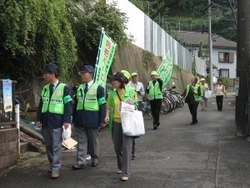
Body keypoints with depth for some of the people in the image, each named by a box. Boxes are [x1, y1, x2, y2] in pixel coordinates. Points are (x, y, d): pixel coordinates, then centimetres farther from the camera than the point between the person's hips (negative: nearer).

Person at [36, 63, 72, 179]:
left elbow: (68, 105, -7)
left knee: (56, 146, -3)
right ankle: (52, 165, 24)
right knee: (48, 146, 11)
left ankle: (55, 169, 1)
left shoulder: (63, 88, -4)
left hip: (57, 120, -6)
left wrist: (66, 120, -15)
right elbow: (41, 104, 17)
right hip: (45, 120, 6)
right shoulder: (45, 88, 13)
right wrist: (39, 119, 10)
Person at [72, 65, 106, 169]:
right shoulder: (79, 88, 11)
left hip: (92, 119, -4)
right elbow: (76, 104, 14)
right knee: (81, 141, 3)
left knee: (93, 140, 8)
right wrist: (74, 118, 11)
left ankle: (95, 159, 23)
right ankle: (81, 162, 5)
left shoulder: (98, 88, -4)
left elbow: (102, 105, -5)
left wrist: (102, 120, -9)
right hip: (80, 119, 4)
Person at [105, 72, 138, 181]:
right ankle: (121, 167, 35)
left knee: (127, 147, -7)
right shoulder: (112, 94, 6)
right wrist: (107, 115, -8)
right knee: (117, 147, 12)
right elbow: (108, 107, 10)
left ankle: (126, 172, -2)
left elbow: (136, 105, 8)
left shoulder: (131, 92, -1)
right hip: (115, 123, 4)